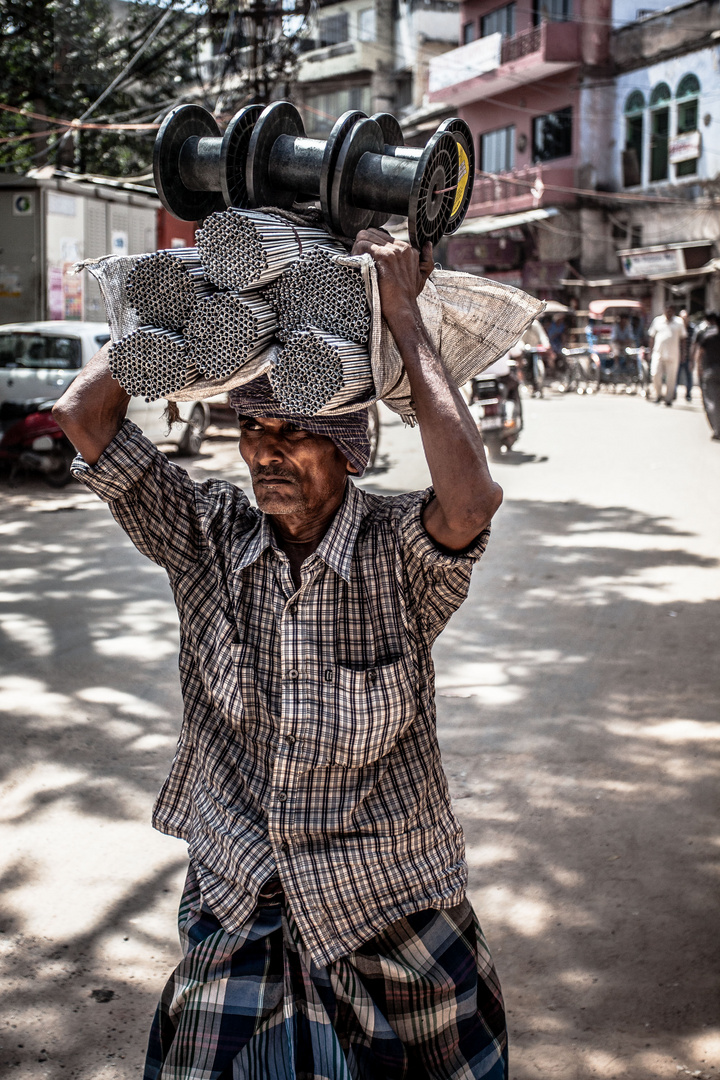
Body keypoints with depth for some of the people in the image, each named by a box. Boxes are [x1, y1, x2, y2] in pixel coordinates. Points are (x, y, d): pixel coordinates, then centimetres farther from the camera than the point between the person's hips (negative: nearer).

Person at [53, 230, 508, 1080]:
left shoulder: (400, 554, -16)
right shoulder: (209, 538, -7)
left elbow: (471, 500, -39)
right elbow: (84, 414, -12)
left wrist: (401, 313, -30)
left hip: (392, 923, -2)